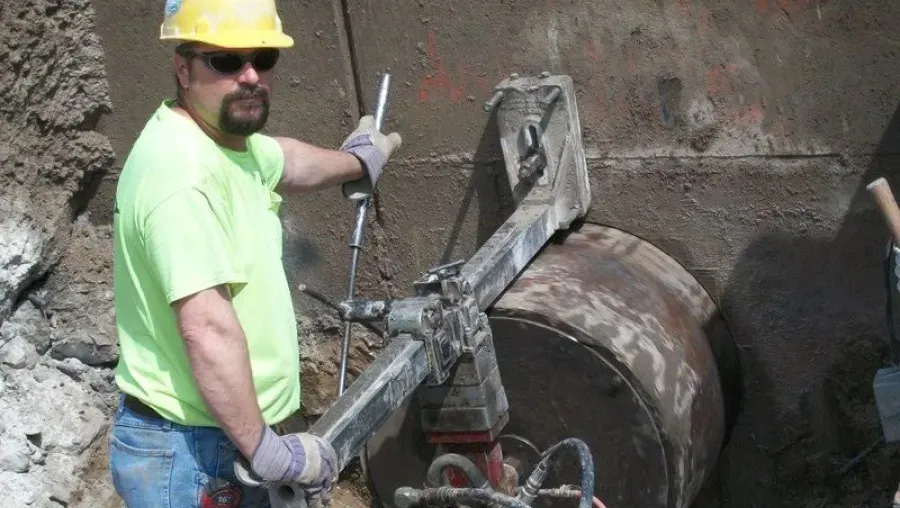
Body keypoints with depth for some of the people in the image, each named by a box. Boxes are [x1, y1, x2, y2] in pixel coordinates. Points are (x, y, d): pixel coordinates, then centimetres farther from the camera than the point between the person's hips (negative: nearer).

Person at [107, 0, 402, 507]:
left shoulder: (225, 133, 7)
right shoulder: (183, 174, -25)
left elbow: (283, 161, 30)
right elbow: (208, 329, -31)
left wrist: (357, 160, 48)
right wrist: (265, 449, -26)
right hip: (192, 452, -10)